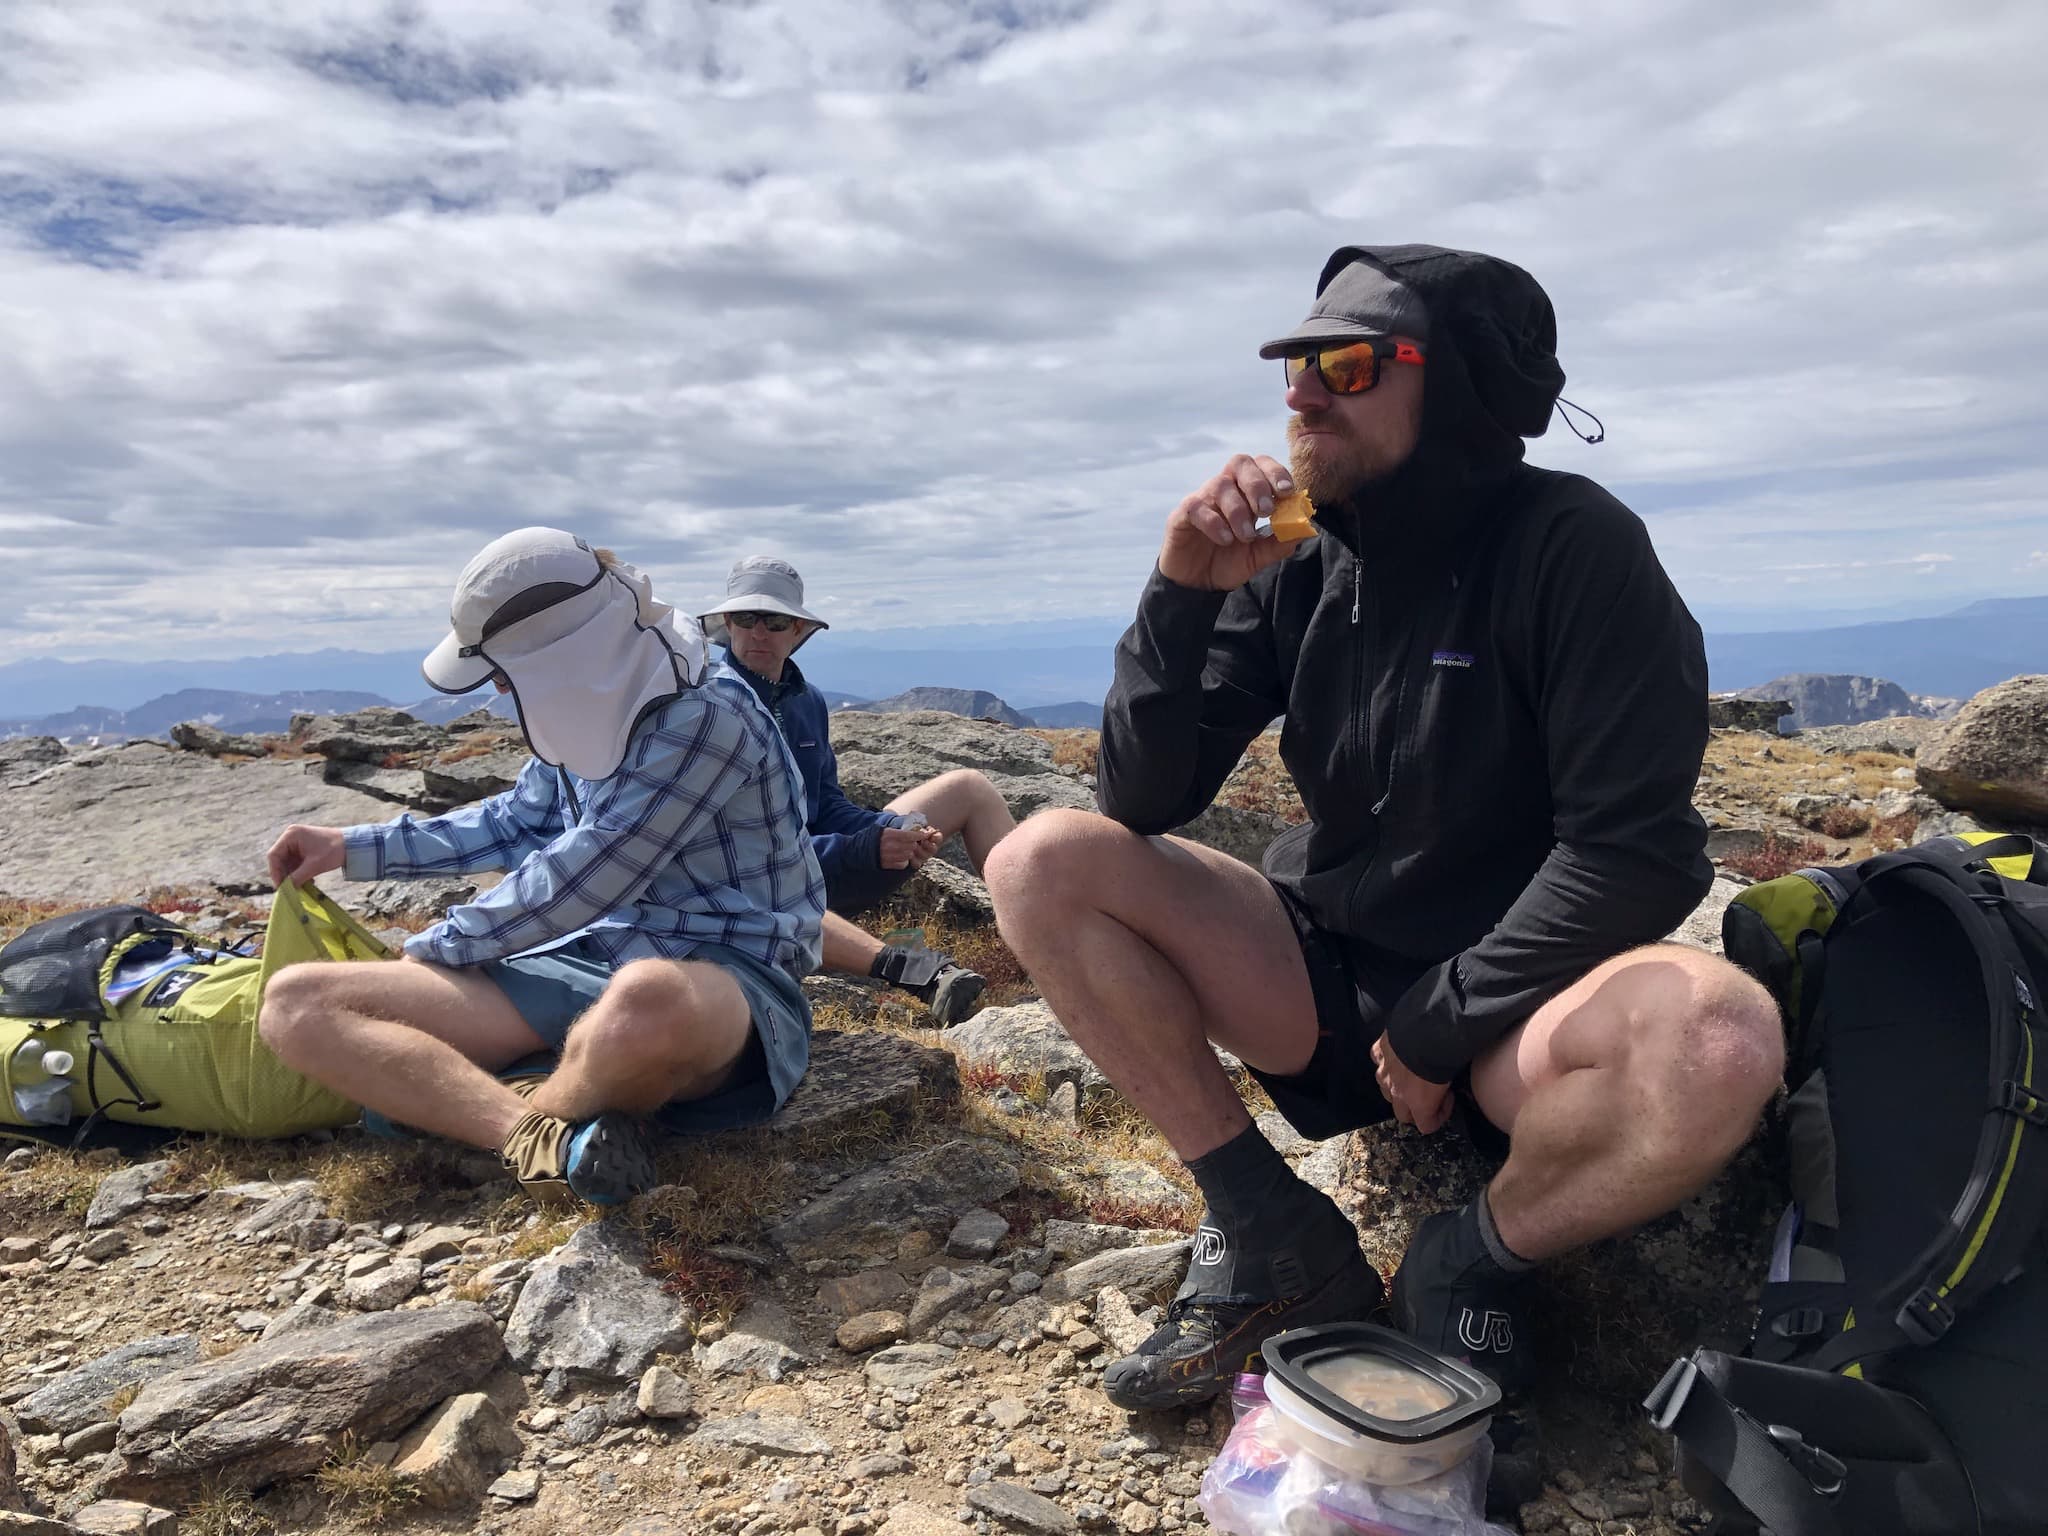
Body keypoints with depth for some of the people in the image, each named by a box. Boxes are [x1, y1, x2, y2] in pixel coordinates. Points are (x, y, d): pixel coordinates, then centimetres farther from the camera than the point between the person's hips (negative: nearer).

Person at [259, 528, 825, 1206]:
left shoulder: (705, 716, -17)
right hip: (589, 956, 8)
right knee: (296, 1003, -7)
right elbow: (519, 821, 28)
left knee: (646, 999, -48)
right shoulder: (591, 707, 9)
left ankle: (541, 1112, -11)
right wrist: (355, 847, 25)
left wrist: (436, 946, -1)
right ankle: (546, 1136, -27)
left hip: (719, 976, -8)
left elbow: (580, 880, -17)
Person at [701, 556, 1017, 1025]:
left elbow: (830, 810, 10)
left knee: (968, 787, 1)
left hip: (829, 870, 7)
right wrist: (863, 849, -26)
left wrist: (893, 830, -13)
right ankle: (906, 967, -62)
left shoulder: (808, 702, 11)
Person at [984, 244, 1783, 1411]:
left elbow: (1636, 853, -17)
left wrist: (1437, 1024, -14)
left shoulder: (1572, 547, -13)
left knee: (1717, 1041, -36)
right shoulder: (1293, 568, -2)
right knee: (1041, 865, -14)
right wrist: (1181, 596, -19)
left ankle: (1478, 1261, -3)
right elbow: (1143, 806, -6)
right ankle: (1276, 1240, -6)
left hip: (1510, 1004, -3)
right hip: (1327, 975, 4)